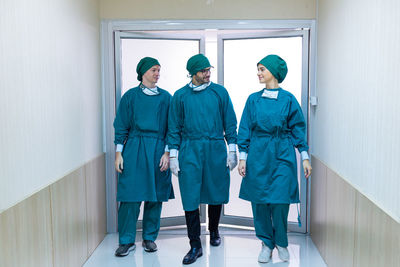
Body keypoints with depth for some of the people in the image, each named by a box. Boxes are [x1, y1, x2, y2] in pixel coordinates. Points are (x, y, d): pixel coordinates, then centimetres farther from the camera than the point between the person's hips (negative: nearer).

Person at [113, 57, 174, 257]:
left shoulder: (165, 97, 7)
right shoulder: (130, 96, 4)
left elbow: (171, 128, 7)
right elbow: (121, 127, 5)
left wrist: (167, 153, -1)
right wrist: (118, 154, -1)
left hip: (158, 151, 2)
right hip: (134, 151, -1)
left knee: (155, 196, 5)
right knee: (130, 195, -3)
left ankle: (149, 238, 20)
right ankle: (127, 241, 9)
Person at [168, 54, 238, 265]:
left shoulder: (220, 92, 4)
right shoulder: (180, 95, 4)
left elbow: (229, 122, 7)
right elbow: (174, 128, 7)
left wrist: (232, 149, 3)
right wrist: (173, 155, 2)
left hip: (216, 149, 1)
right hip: (190, 151, -1)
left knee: (216, 193, 11)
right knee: (190, 198, -4)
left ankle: (214, 231, 37)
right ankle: (195, 245, 6)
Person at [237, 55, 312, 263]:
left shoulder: (288, 99, 1)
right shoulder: (253, 99, 5)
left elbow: (298, 128, 5)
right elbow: (245, 130, 6)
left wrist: (305, 158, 3)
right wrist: (242, 157, 0)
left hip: (282, 156, -1)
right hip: (258, 156, 2)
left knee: (280, 201, -3)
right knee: (259, 202, 4)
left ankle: (281, 242, 21)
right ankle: (266, 243, 22)